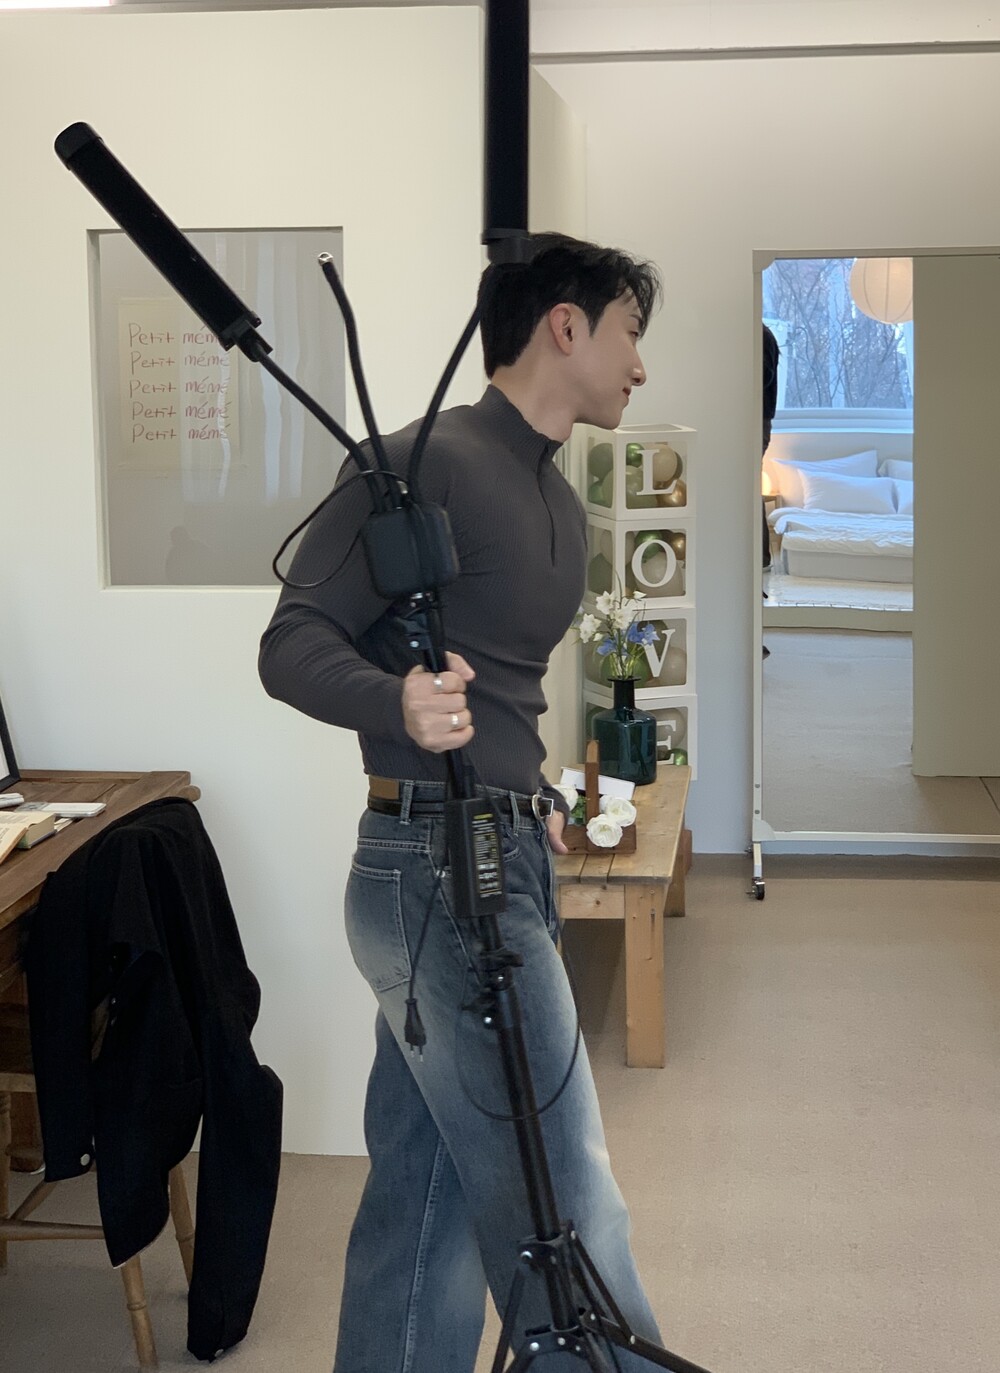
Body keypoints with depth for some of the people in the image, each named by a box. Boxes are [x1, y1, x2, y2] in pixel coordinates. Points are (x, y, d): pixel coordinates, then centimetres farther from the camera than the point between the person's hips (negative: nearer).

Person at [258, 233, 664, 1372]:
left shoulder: (559, 505, 18)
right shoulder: (426, 463, -11)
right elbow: (294, 644, -13)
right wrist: (398, 703, -31)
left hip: (508, 863, 9)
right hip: (435, 864, -9)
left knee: (433, 1189, 14)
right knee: (562, 1200, -4)